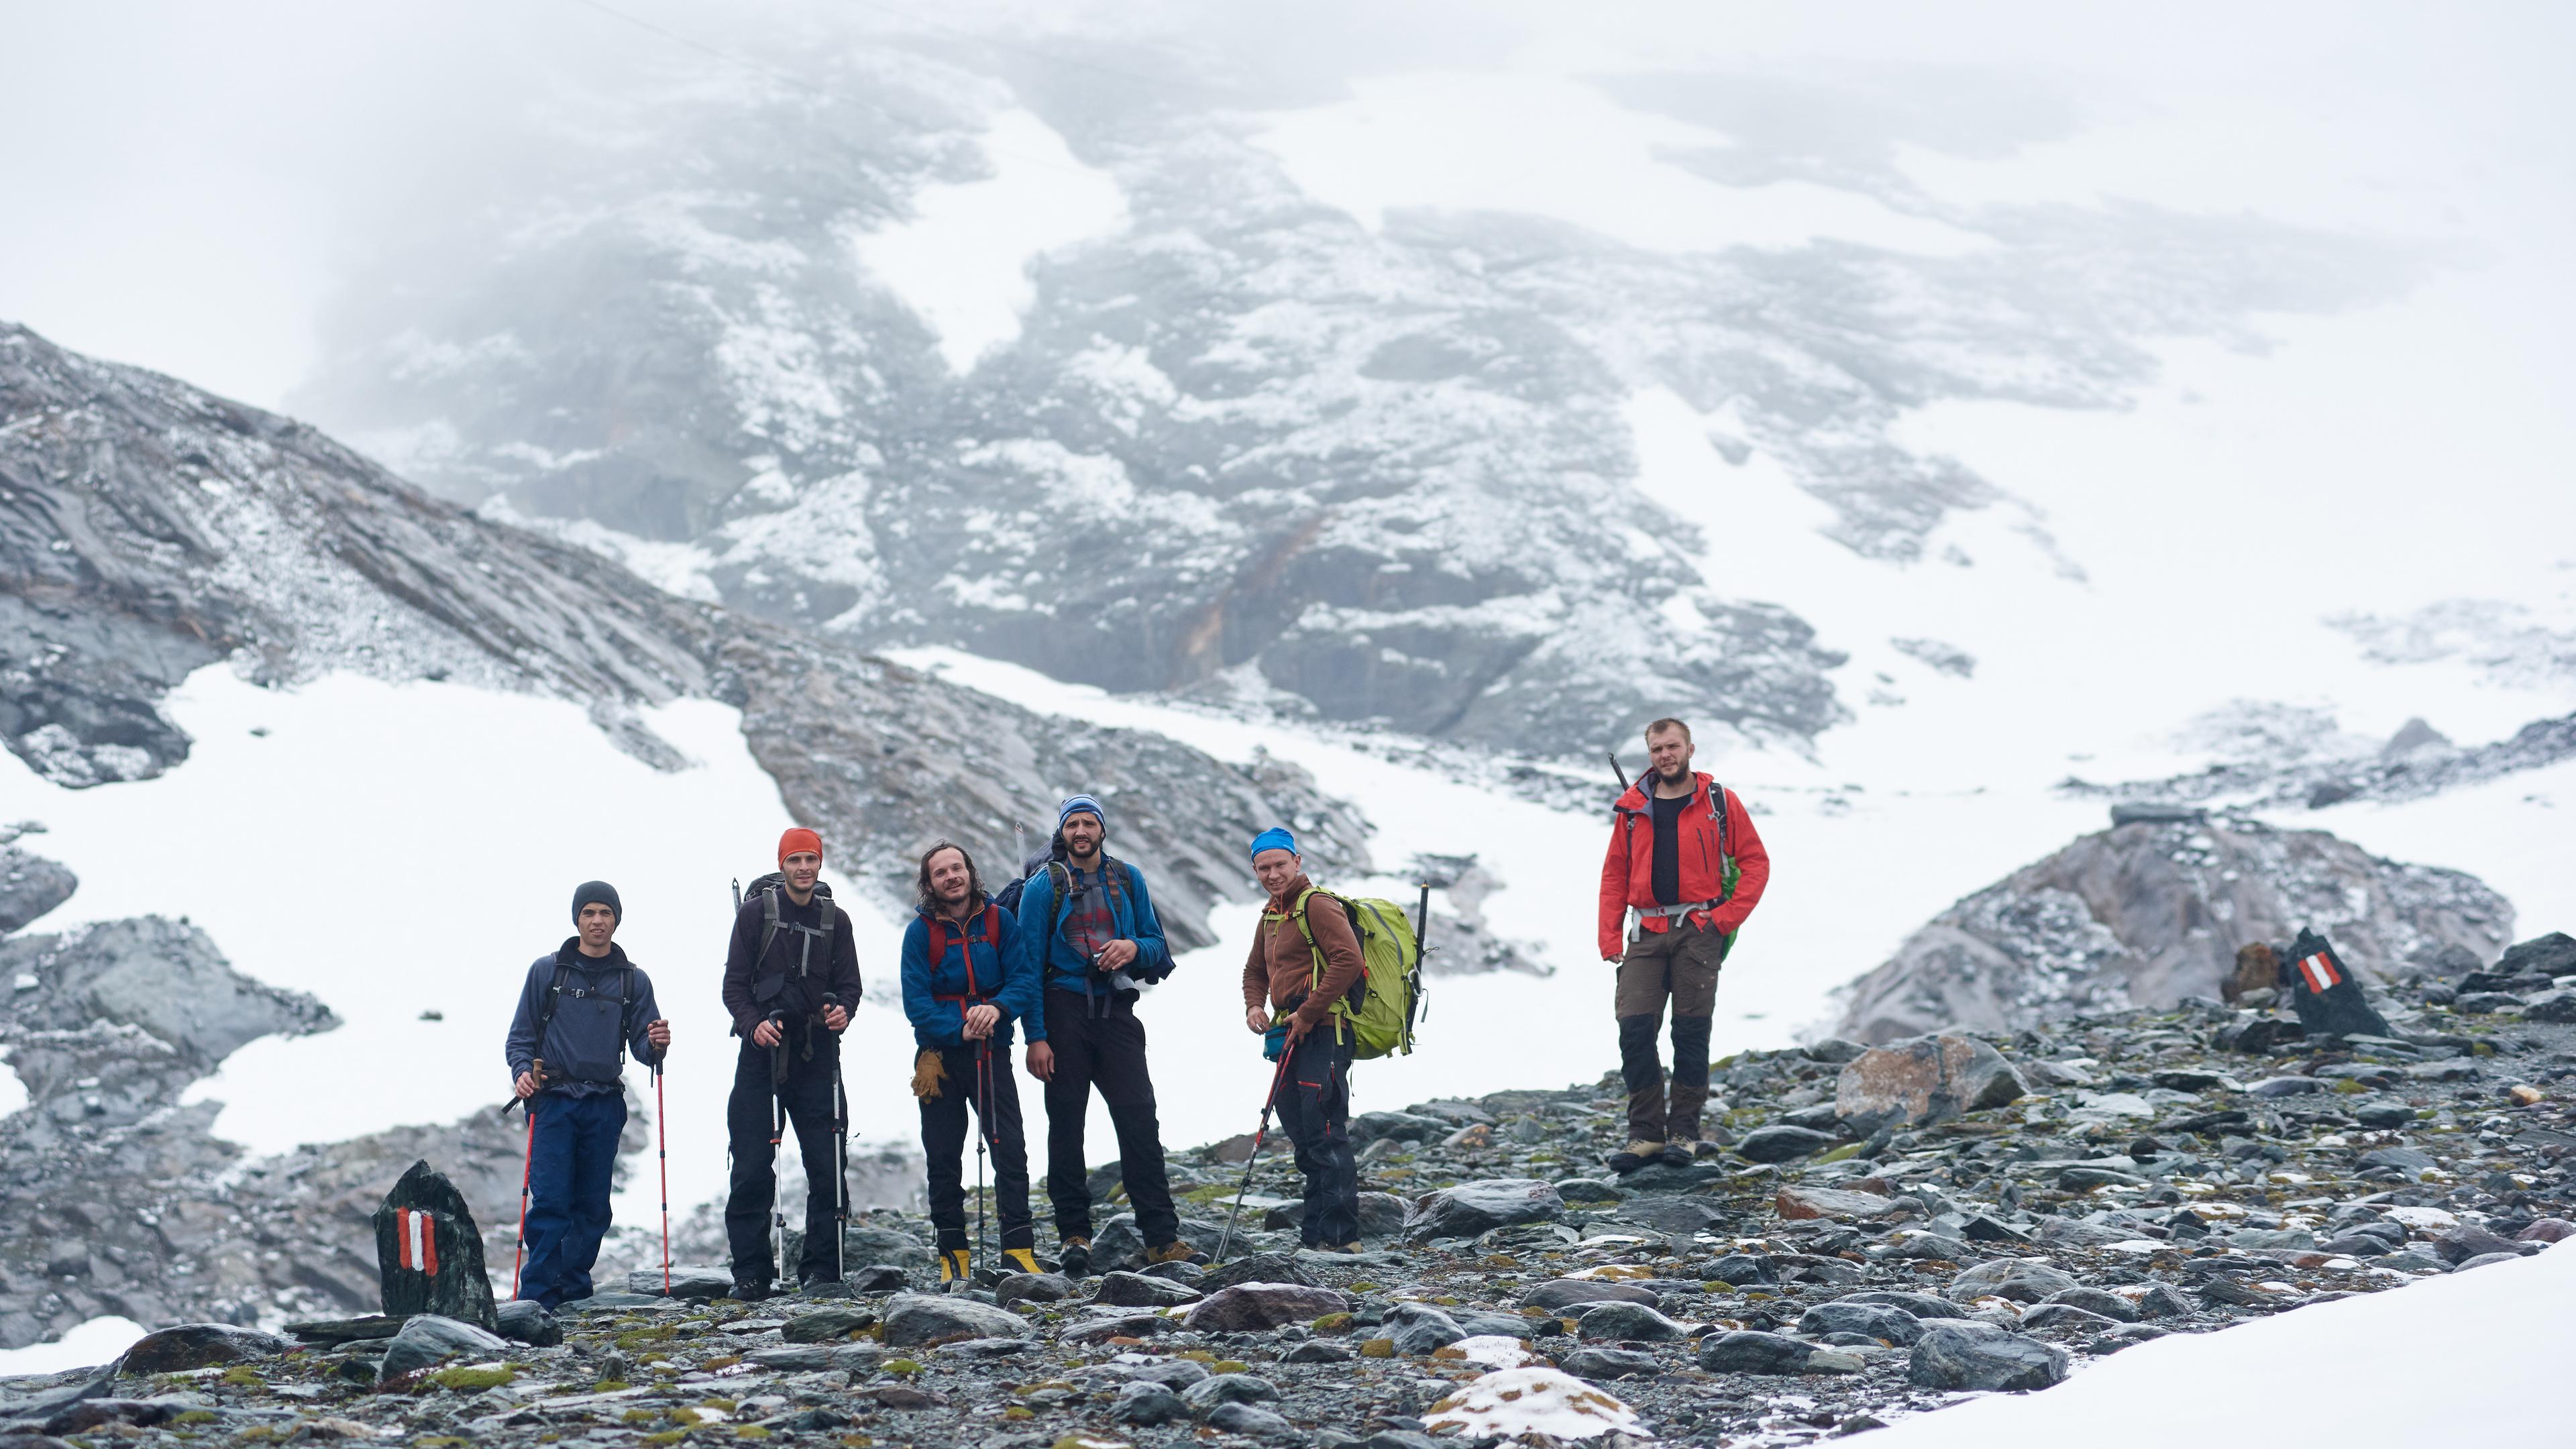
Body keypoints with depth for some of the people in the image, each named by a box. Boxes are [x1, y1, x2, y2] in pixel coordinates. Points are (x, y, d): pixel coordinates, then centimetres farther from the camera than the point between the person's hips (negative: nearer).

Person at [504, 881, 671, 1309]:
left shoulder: (633, 981, 11)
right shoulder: (546, 971, 6)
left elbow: (642, 1047, 10)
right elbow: (521, 1035, 8)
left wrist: (655, 1045, -12)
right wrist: (522, 1071, -11)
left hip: (605, 1107, 3)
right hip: (553, 1101, -2)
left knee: (593, 1205, 5)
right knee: (550, 1201, -11)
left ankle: (574, 1288, 17)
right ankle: (537, 1294, -8)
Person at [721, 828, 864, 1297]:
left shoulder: (835, 919, 10)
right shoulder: (756, 912, 2)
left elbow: (848, 983, 12)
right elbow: (734, 984, 1)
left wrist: (842, 1010, -11)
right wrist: (753, 1024, -16)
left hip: (816, 1053, 2)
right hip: (762, 1050, -2)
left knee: (827, 1165, -3)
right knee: (752, 1167, -3)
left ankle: (821, 1267, 6)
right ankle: (751, 1272, 4)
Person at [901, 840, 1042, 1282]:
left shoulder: (999, 922, 3)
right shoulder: (921, 932, -1)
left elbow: (1024, 978, -3)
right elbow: (916, 1001, -8)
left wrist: (998, 1008, -23)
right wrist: (959, 1031, -22)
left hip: (992, 1053, 0)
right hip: (940, 1056, 0)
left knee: (1011, 1151, -8)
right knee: (944, 1158, 4)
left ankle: (1019, 1250, -6)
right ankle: (953, 1254, 14)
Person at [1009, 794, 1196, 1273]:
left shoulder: (1128, 880, 10)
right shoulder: (1044, 885, 2)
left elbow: (1159, 947, 14)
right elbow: (1030, 962, -1)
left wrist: (1134, 949, -11)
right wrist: (1035, 1037, -8)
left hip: (1117, 1012, 2)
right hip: (1065, 1011, -2)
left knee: (1140, 1120, -5)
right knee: (1066, 1123, 0)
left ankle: (1161, 1238, -5)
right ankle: (1074, 1234, 7)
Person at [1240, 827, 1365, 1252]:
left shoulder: (1317, 905, -10)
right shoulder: (1272, 914, 20)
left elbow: (1348, 961, -22)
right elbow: (1256, 970, 31)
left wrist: (1307, 1014, -20)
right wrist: (1254, 1007, 10)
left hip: (1322, 1033, -10)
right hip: (1292, 1038, 10)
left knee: (1325, 1135, -12)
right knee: (1301, 1132, 13)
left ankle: (1341, 1236, -12)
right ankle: (1315, 1232, 20)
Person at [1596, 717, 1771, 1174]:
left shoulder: (1719, 802, 2)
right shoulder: (1633, 807, 10)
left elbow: (1755, 863, 3)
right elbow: (1614, 873, 13)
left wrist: (1727, 918, -7)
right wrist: (1610, 938, 4)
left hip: (1699, 930, -2)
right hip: (1648, 934, 2)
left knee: (1691, 1032, -1)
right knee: (1634, 1028, -7)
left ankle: (1684, 1132, 8)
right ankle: (1646, 1133, 0)